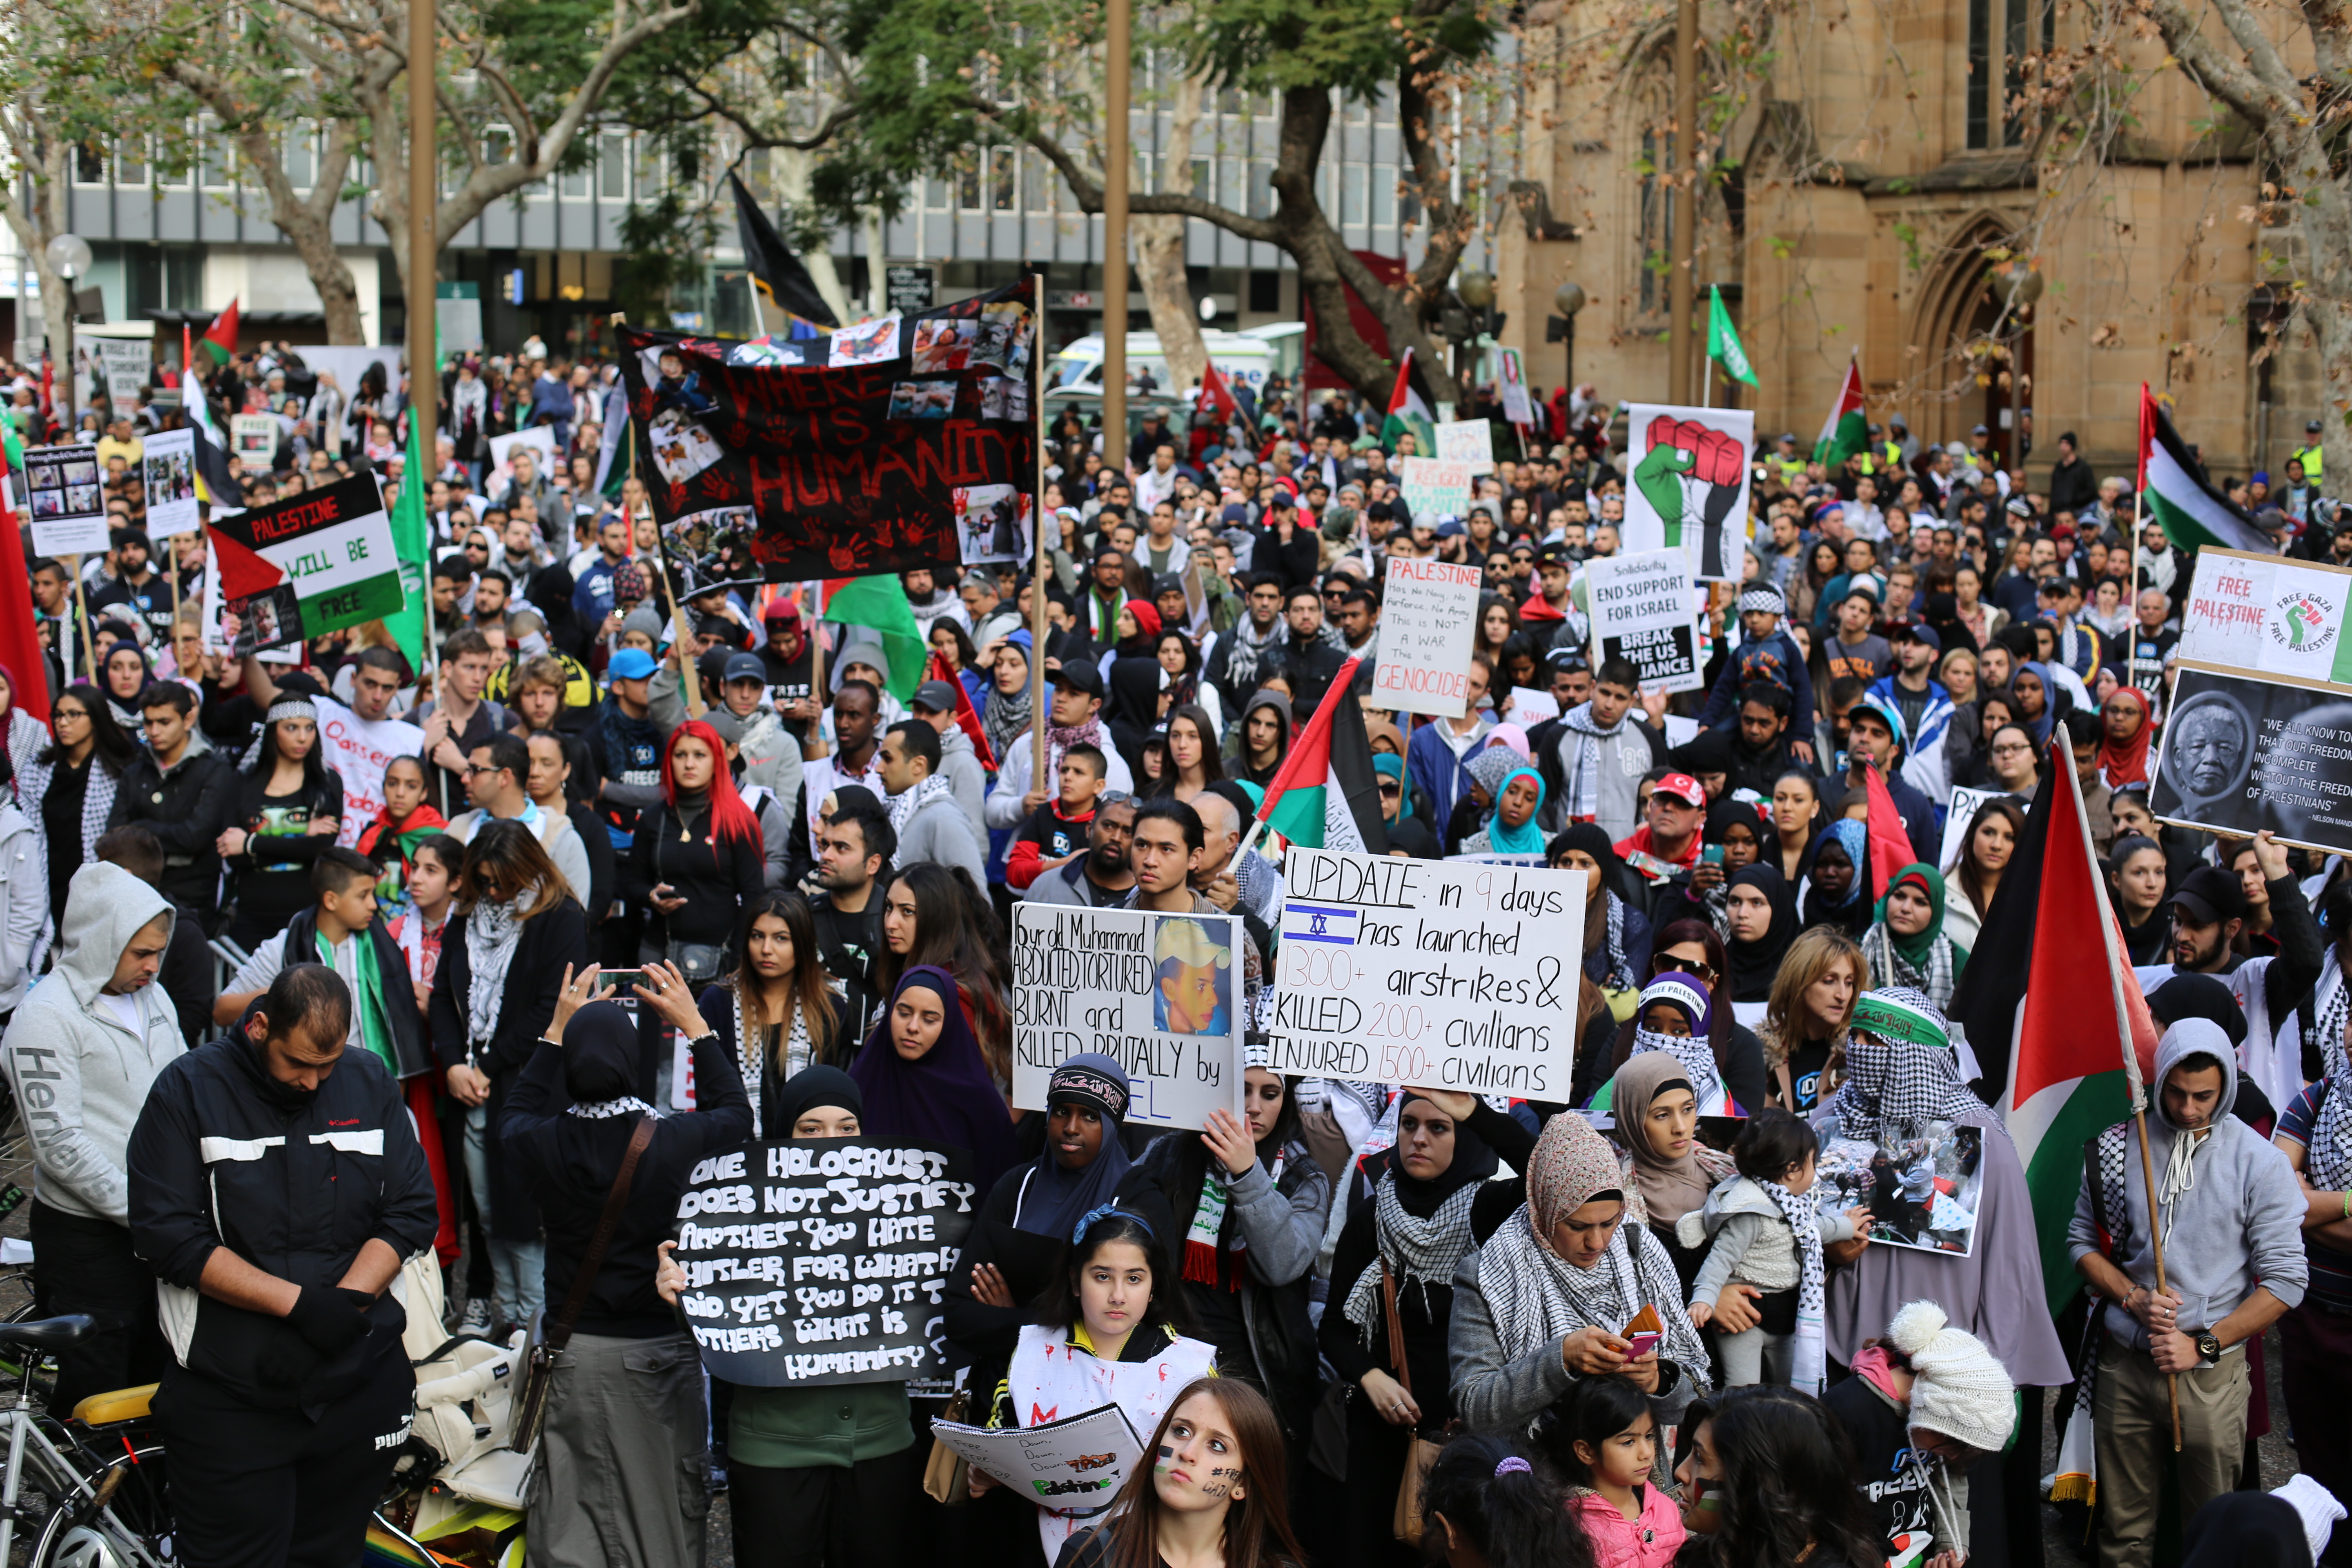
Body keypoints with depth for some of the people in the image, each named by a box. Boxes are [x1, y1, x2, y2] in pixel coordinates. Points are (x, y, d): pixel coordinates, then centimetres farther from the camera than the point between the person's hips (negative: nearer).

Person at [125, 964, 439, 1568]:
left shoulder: (371, 1085, 7)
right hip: (231, 1398, -3)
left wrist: (345, 1302, -13)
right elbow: (167, 1237, -11)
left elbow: (411, 1213, 4)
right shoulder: (189, 1089, -5)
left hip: (362, 1385, 3)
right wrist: (300, 1303, -18)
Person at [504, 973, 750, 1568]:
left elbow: (516, 1115, 15)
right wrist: (695, 1026, 15)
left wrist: (558, 1029, 18)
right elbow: (735, 1115, 9)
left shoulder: (544, 1146, -12)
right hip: (661, 1349, -1)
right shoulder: (675, 1141, -15)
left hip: (575, 1355, 1)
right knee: (665, 1511, 11)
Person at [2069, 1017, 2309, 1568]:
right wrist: (2133, 1297, -8)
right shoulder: (2118, 1146, 2)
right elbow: (2082, 1240, 10)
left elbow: (2285, 1278, -6)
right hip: (2125, 1362, 2)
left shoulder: (2259, 1162, -5)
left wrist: (2204, 1345, -11)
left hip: (2212, 1370, -2)